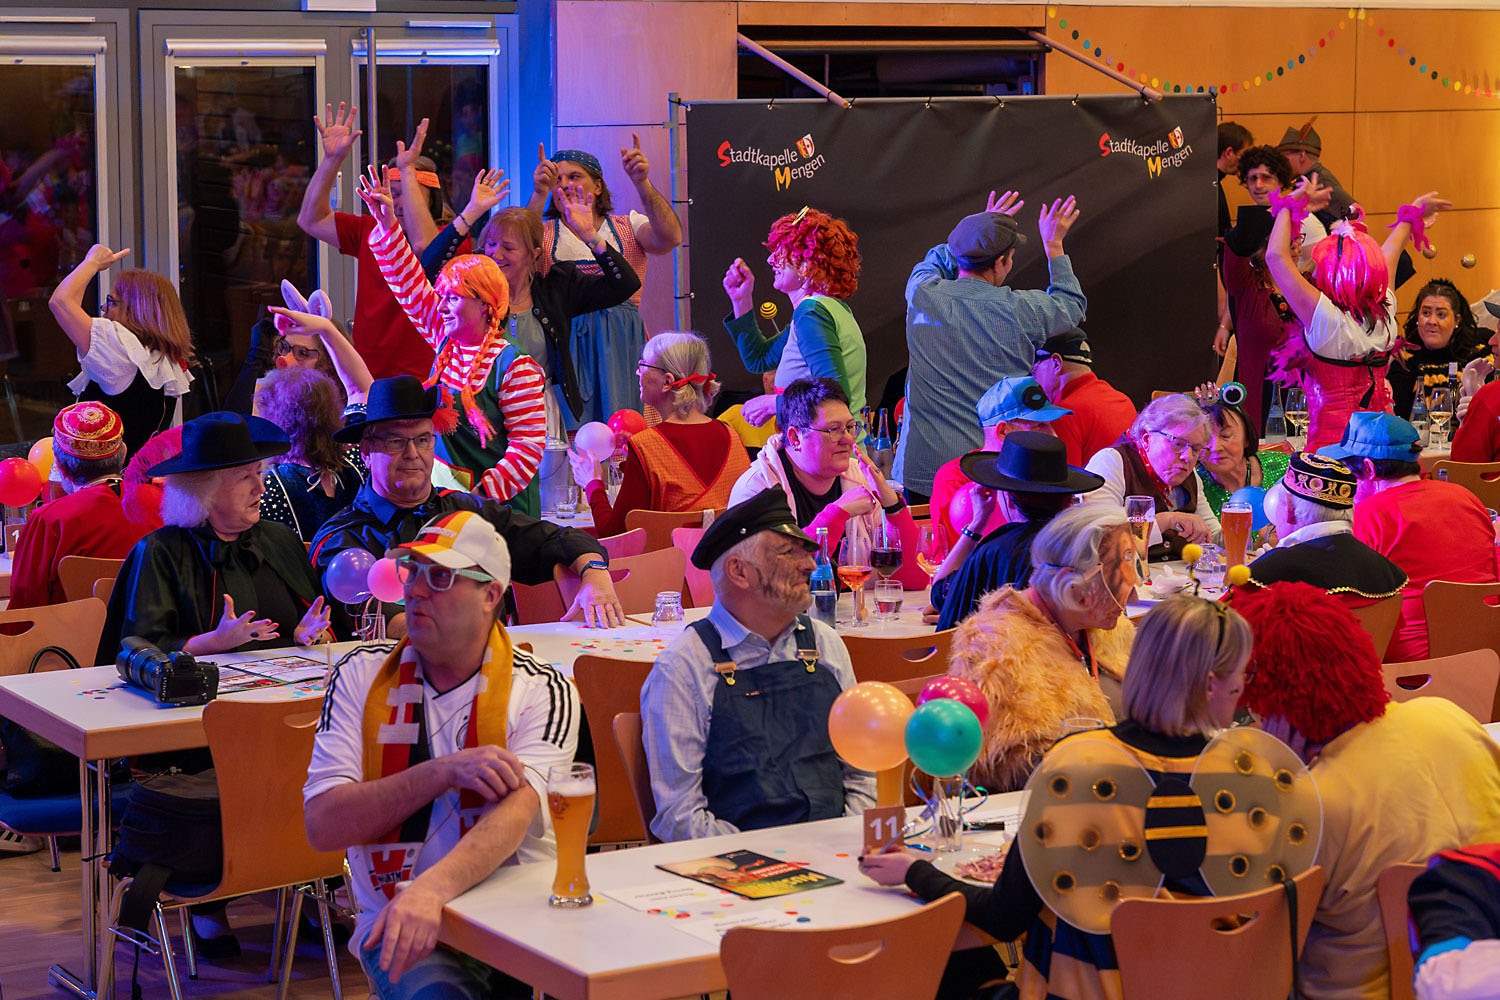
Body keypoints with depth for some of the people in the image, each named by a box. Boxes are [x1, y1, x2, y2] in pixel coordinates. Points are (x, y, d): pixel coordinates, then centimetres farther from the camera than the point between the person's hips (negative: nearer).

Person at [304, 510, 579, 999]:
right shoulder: (362, 676, 7)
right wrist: (442, 773, -15)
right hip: (402, 922, 0)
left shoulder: (544, 692, 0)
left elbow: (515, 813, -19)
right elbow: (322, 826, -4)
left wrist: (431, 887, -37)